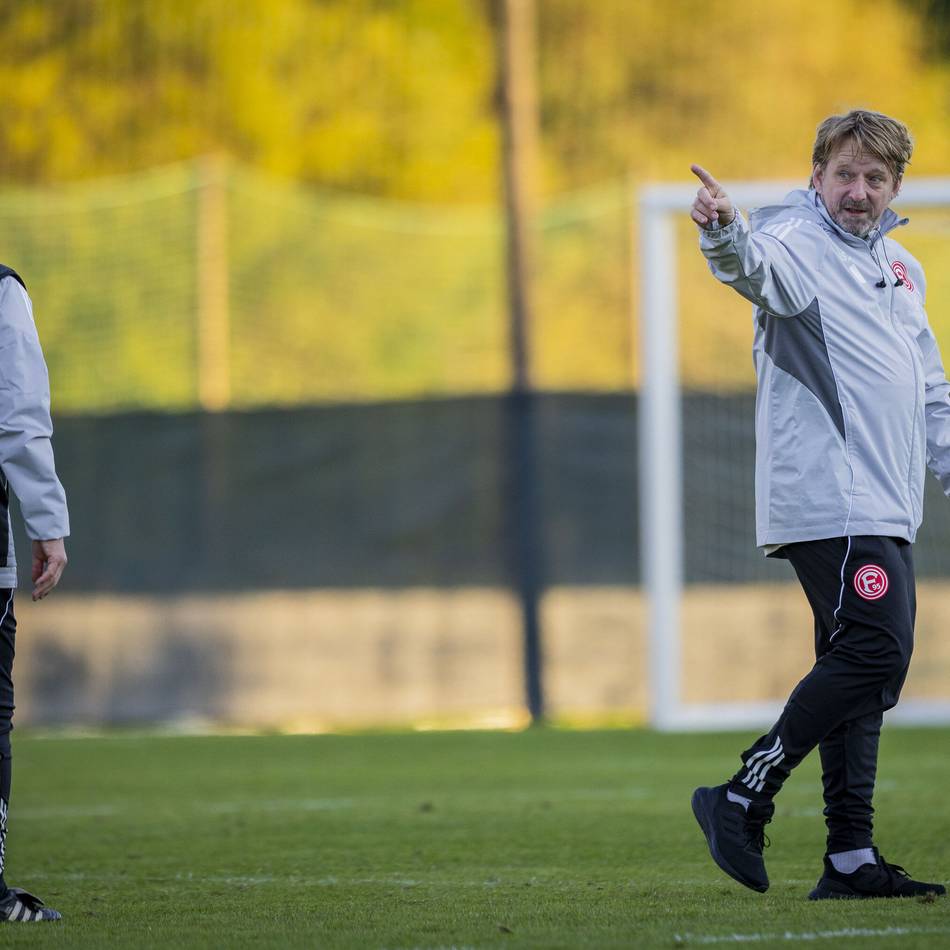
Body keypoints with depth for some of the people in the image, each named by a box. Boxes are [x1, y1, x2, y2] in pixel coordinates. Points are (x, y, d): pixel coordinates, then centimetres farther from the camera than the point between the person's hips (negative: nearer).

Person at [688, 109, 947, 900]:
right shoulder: (799, 247, -7)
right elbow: (759, 266, -32)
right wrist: (725, 235, -54)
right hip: (827, 502, -9)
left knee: (865, 672, 7)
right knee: (874, 652, -18)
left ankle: (851, 860, 9)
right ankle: (744, 799, -12)